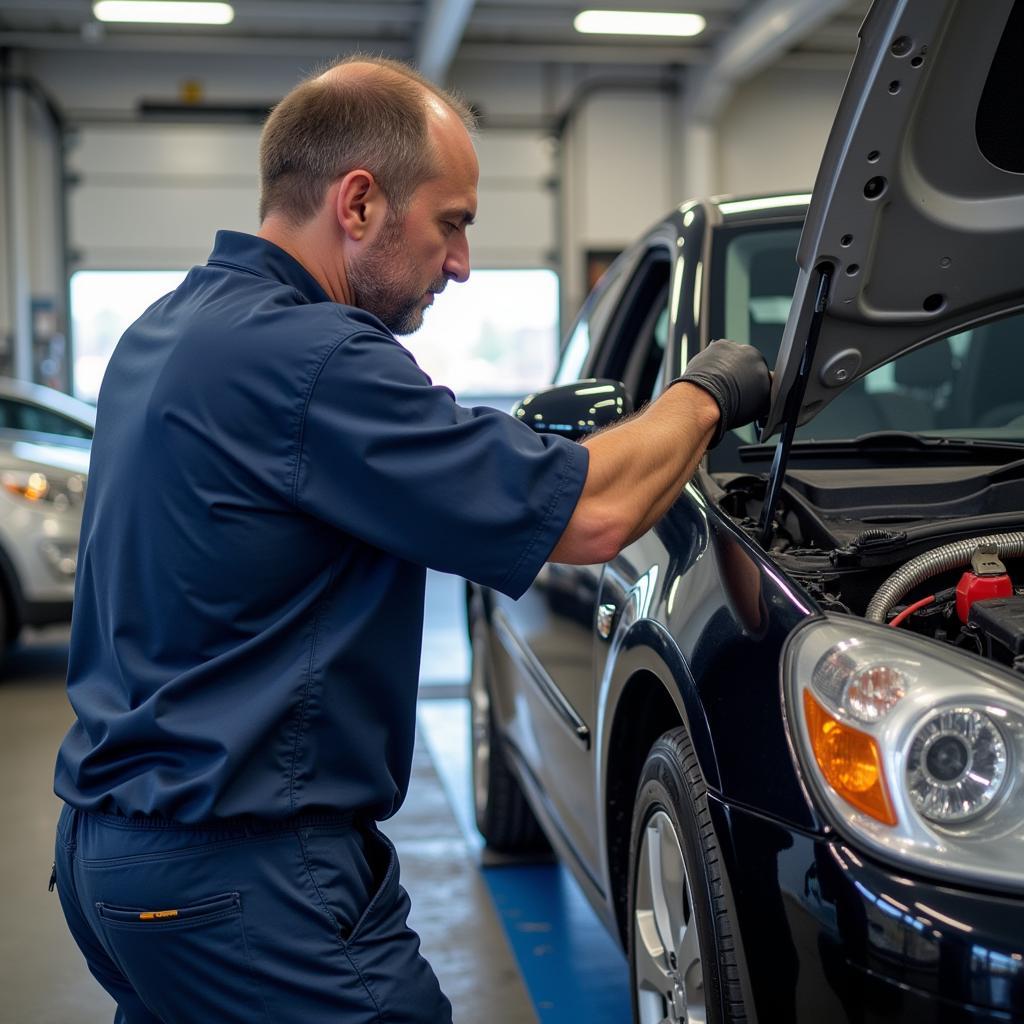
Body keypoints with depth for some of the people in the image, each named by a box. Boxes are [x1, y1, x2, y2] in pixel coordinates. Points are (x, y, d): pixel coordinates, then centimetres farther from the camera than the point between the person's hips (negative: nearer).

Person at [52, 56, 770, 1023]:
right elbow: (589, 518, -22)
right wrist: (707, 392, -4)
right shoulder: (307, 359, -22)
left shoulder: (165, 330, 9)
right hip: (242, 874, -10)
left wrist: (523, 438, 14)